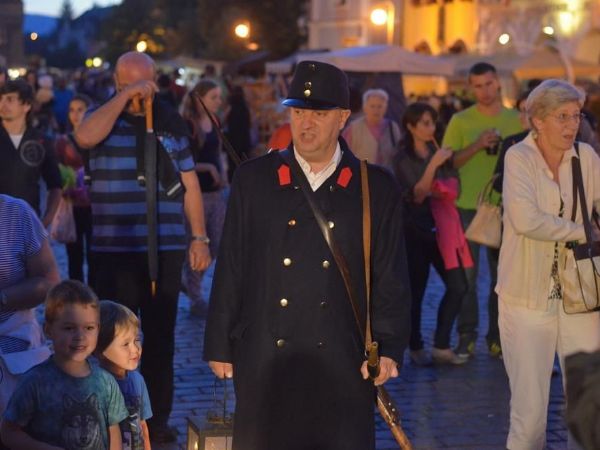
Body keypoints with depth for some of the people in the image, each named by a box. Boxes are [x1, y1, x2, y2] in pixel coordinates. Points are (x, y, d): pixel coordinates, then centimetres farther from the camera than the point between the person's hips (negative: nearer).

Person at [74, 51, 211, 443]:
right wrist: (125, 97, -19)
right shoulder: (105, 117, 2)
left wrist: (200, 238, 9)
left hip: (167, 249, 2)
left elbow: (189, 183, 12)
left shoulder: (172, 122, 9)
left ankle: (158, 418, 18)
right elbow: (85, 137, -23)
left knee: (161, 337, 8)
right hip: (115, 249, -2)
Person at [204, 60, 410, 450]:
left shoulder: (378, 189, 3)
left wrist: (387, 349, -3)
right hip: (264, 363, 1)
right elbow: (230, 269, 7)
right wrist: (220, 346, 6)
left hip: (343, 366, -1)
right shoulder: (253, 179, 5)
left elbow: (392, 278, 4)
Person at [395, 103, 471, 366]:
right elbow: (416, 195, -13)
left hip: (441, 228, 5)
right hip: (416, 229, -5)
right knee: (415, 291, -1)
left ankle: (441, 347, 5)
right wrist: (433, 165, -23)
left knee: (458, 286, -3)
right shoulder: (404, 159, -4)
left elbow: (453, 188, 15)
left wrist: (440, 190, -7)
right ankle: (416, 348, 14)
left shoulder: (439, 152, 11)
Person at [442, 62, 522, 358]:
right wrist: (476, 147, -16)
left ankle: (497, 336, 14)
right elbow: (446, 163, -5)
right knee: (467, 274, 0)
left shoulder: (516, 120, 5)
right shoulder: (460, 121, 1)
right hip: (468, 206, -1)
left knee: (502, 274, 5)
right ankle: (467, 336, 8)